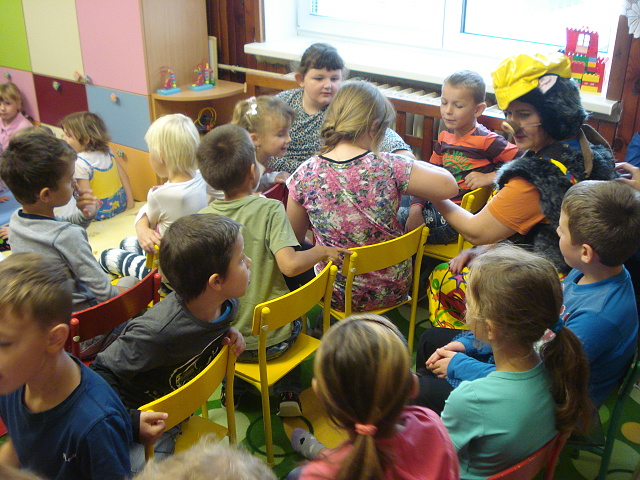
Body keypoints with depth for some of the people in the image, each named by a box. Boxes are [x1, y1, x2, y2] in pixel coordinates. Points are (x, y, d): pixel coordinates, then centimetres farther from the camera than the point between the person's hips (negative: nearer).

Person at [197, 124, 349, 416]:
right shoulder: (269, 209, -18)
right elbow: (290, 264, -28)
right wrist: (321, 252, -11)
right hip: (272, 341, -3)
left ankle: (235, 386, 36)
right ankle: (289, 392, 25)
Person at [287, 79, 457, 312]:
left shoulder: (305, 175, -15)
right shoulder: (389, 167, -21)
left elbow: (295, 240, -3)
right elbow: (449, 186, -12)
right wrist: (414, 165, 4)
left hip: (336, 295, 1)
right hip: (392, 291, 0)